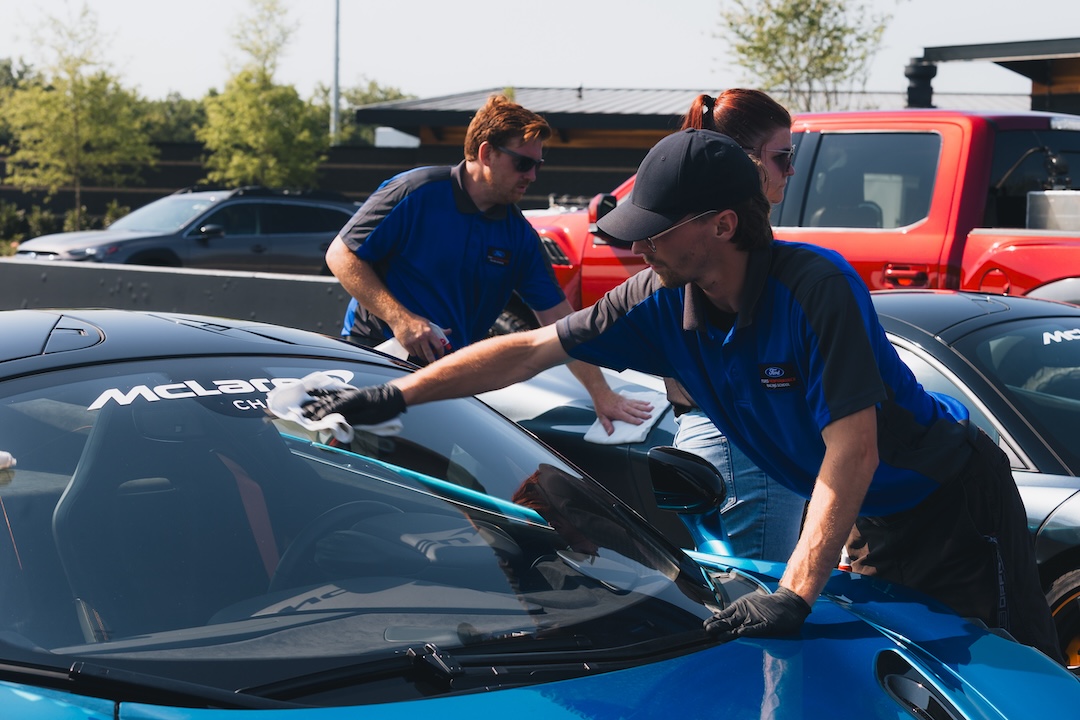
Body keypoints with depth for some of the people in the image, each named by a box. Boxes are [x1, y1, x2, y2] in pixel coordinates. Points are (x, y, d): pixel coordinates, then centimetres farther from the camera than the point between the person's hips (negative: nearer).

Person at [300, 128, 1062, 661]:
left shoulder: (815, 286, -29)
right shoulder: (665, 302, -10)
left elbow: (852, 453, -32)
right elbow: (530, 350, -4)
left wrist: (794, 594, -35)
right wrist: (397, 394, -7)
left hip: (954, 497, -6)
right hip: (866, 518, 7)